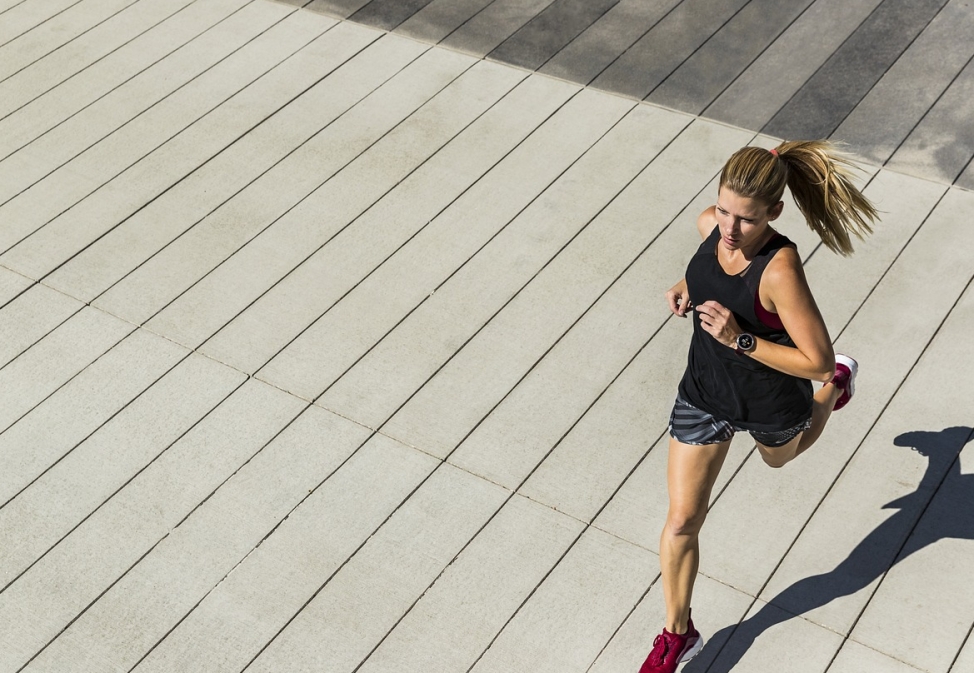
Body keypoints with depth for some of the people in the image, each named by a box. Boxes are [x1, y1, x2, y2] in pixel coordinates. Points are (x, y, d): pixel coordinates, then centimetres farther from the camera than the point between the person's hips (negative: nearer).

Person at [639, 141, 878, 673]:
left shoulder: (780, 271, -36)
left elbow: (816, 361, -30)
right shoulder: (711, 225, -17)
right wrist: (687, 287, -10)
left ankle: (840, 385, 63)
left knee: (780, 457, 35)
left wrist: (740, 339, -36)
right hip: (705, 393, 4)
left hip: (770, 405, -4)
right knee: (681, 521, 6)